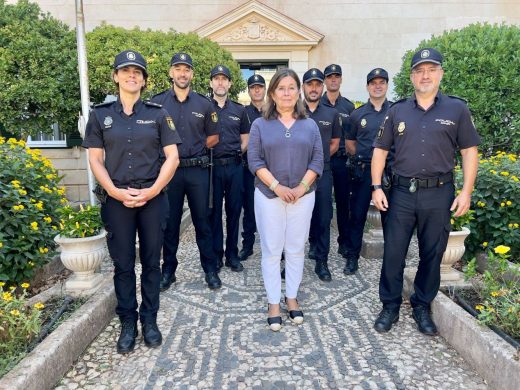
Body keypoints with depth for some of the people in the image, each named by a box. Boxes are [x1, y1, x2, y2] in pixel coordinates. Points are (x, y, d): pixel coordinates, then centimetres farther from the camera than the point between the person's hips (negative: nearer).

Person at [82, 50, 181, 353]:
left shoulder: (158, 114, 3)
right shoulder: (101, 114, 6)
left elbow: (172, 158, -1)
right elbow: (95, 159, 3)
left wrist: (152, 191, -11)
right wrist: (115, 191, -11)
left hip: (153, 199, 0)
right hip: (117, 200, 1)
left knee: (151, 261, 8)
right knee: (123, 264, 8)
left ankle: (149, 319, 24)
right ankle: (128, 322, 23)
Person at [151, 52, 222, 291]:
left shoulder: (204, 104, 5)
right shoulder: (157, 102, 3)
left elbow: (213, 138, 11)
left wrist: (192, 149, 3)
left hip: (197, 170, 1)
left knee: (202, 221, 8)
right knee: (170, 222, 9)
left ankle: (210, 269, 20)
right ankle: (168, 270, 23)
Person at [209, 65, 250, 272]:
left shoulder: (239, 110, 11)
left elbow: (245, 139, 15)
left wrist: (237, 153, 2)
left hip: (234, 165, 2)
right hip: (211, 166, -2)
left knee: (234, 209, 6)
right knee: (214, 211, 4)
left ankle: (232, 253, 18)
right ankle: (216, 253, 16)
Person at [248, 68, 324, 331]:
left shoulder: (310, 125, 9)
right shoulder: (260, 125, 4)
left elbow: (317, 160, 3)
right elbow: (254, 160, -4)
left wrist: (301, 187, -11)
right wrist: (276, 186, -14)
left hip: (303, 196, 2)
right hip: (269, 196, -1)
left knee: (296, 249, 8)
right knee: (271, 250, 3)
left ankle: (292, 297, 24)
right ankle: (273, 302, 15)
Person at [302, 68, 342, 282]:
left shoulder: (331, 114, 9)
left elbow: (334, 143, 17)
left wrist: (319, 159, 7)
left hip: (322, 174, 2)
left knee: (323, 218, 4)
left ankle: (321, 262, 16)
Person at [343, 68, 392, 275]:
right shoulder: (357, 114, 7)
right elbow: (349, 142, 15)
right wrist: (362, 157, 4)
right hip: (363, 171, 1)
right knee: (357, 214, 3)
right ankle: (352, 257, 15)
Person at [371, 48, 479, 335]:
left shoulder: (457, 109, 2)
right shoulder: (397, 111, 6)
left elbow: (469, 151, 4)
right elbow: (380, 150, 7)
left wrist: (466, 191, -4)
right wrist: (376, 187, -1)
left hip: (439, 194, 0)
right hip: (402, 192, 1)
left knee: (432, 255, 10)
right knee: (393, 253, 5)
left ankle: (422, 307, 29)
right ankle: (390, 306, 21)